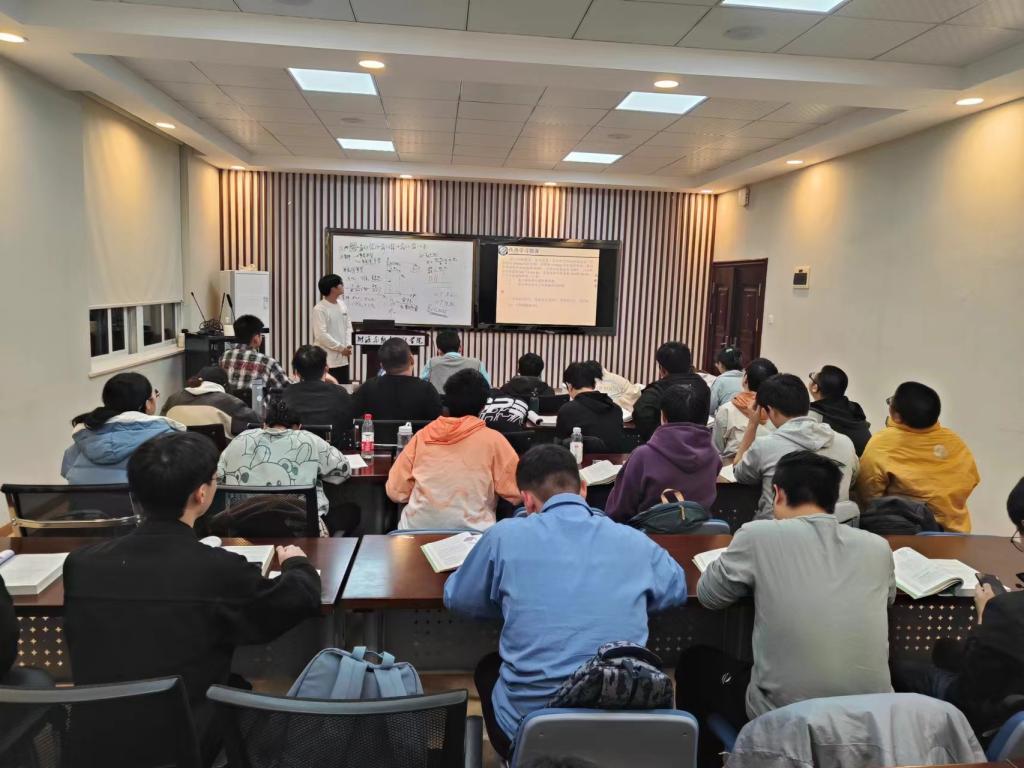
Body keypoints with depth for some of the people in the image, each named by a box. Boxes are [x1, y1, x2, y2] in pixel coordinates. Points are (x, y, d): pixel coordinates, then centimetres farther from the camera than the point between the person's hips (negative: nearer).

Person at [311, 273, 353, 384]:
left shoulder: (342, 305, 8)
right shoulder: (319, 309, -15)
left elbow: (348, 327, 13)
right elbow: (322, 335, -19)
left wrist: (348, 345, -2)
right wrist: (341, 348, -15)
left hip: (342, 359, 7)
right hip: (327, 360, -7)